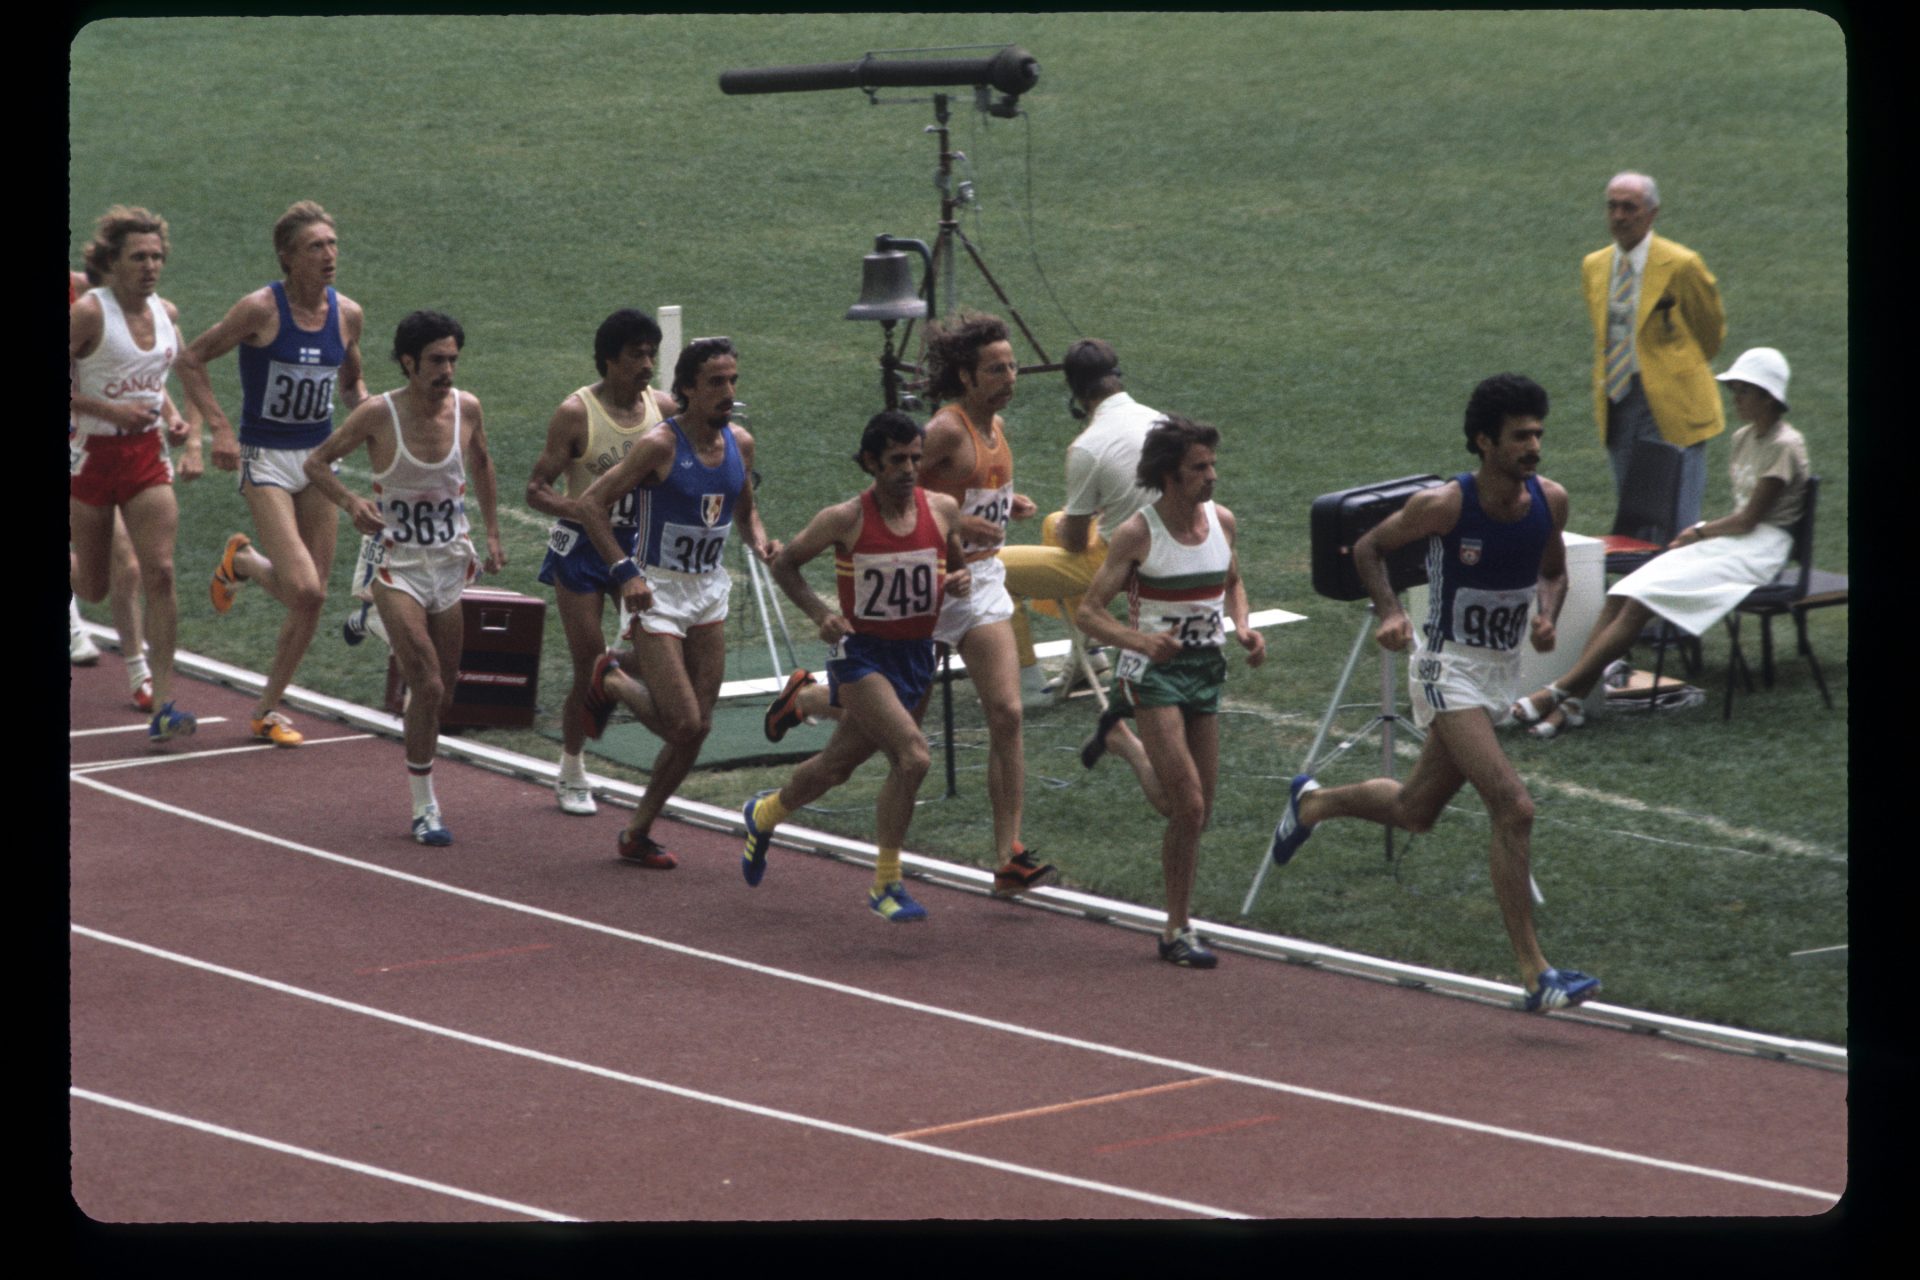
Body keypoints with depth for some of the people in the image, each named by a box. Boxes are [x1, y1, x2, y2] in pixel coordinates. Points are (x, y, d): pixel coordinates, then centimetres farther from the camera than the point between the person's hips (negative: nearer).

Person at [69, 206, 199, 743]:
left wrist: (172, 418, 3)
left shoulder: (166, 313, 4)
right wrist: (110, 409, -22)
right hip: (94, 453, -4)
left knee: (160, 573, -10)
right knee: (94, 587, 8)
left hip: (147, 456, 4)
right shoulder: (88, 312, -15)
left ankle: (163, 706, -11)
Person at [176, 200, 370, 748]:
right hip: (266, 458, -6)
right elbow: (191, 361, -7)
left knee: (314, 599, 4)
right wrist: (220, 429, -16)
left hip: (320, 456, 6)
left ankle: (268, 708, 21)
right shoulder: (261, 309, -14)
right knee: (303, 591, -18)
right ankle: (241, 561, 15)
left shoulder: (347, 314, 2)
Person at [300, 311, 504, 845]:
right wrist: (351, 502, -23)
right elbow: (315, 462, -5)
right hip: (399, 565, -4)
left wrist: (492, 533, 16)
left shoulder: (466, 408, -3)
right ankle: (424, 807, -4)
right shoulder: (379, 415, -14)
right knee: (428, 686, -15)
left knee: (443, 692, 10)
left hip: (453, 564, 4)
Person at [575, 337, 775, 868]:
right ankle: (613, 681, 17)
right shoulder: (659, 445, -17)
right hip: (657, 590, -7)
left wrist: (758, 539, -1)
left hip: (709, 590, 7)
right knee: (683, 723, -13)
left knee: (698, 727, 5)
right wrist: (625, 571, -23)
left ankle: (637, 833, 19)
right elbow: (590, 504, -16)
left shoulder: (739, 444, 2)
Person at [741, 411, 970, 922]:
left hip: (917, 655, 5)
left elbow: (958, 567, 14)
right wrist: (819, 612, -14)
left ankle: (764, 814, 49)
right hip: (861, 654, -5)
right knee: (912, 756, -24)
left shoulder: (943, 510, -2)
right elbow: (785, 563, 0)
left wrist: (962, 581, -10)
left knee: (838, 765, 19)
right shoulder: (845, 520, -13)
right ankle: (886, 885, -11)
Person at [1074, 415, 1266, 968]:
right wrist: (1140, 640, -31)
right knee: (1188, 805, -15)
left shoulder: (1222, 521, 3)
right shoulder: (1137, 534, -14)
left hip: (1206, 669, 6)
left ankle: (1176, 928, 21)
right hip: (1153, 672, -6)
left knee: (1198, 813, 9)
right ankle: (1178, 929, -6)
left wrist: (1242, 627, 2)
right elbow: (1088, 611, -13)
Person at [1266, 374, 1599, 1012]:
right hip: (1448, 669, -7)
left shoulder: (1549, 500, -5)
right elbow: (1368, 547, -4)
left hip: (1503, 669, 7)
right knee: (1514, 808, -20)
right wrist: (1389, 611, -20)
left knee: (1413, 811, 21)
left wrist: (1546, 613, -7)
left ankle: (1312, 802, 50)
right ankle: (1535, 975, -17)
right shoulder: (1444, 505, -19)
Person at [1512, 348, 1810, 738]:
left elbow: (1750, 518, -13)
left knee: (1642, 600, -24)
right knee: (1621, 595, -15)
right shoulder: (1744, 439, 16)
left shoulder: (1784, 446, -11)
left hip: (1760, 549, -8)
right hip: (1730, 541, 8)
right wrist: (1700, 533, 1)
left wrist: (1699, 533, -1)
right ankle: (1571, 702, -24)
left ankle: (1560, 692, -24)